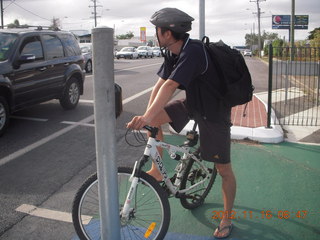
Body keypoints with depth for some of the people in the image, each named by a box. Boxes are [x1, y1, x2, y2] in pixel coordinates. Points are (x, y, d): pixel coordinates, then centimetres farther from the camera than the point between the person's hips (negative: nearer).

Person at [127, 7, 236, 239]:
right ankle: (157, 171, 6)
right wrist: (146, 116, -13)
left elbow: (170, 86, -40)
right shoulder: (172, 53, -3)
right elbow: (160, 84, -5)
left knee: (224, 169, 3)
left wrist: (147, 117, -46)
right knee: (154, 120, -10)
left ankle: (227, 219, 21)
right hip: (192, 103, 8)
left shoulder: (193, 51, -30)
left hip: (214, 111, -7)